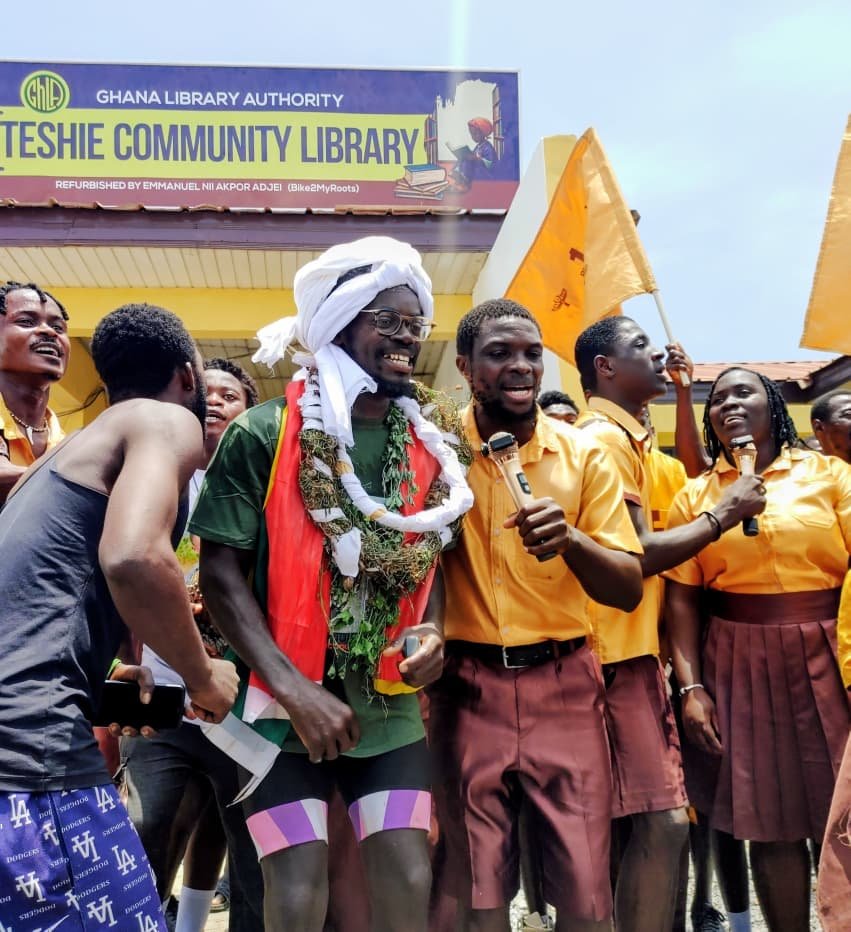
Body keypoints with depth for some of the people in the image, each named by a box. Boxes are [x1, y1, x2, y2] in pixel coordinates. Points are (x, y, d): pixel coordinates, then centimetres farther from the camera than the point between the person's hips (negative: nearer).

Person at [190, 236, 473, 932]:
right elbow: (220, 570, -10)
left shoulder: (431, 442, 5)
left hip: (390, 702, 4)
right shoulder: (265, 433, -9)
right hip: (286, 701, -3)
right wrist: (295, 688, -16)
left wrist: (433, 628, -6)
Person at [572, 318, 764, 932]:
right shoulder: (603, 439, -13)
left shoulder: (629, 439, 18)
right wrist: (724, 515, -9)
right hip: (618, 652, -10)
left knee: (657, 822, 14)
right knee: (663, 823, -11)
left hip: (637, 649, 10)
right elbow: (636, 557, -18)